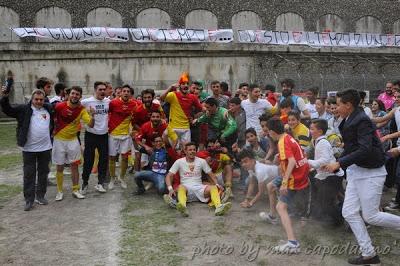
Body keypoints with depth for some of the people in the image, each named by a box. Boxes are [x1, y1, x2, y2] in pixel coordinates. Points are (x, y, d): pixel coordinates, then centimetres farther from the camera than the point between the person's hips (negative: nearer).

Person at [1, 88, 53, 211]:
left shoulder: (49, 109, 6)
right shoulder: (24, 109, -2)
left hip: (45, 148, 3)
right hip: (29, 149, -3)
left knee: (43, 173, 12)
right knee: (29, 174, 2)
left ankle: (41, 196, 26)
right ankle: (29, 200, 10)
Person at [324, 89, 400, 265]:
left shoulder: (362, 120, -18)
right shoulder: (348, 121, 8)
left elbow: (365, 150, -27)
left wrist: (339, 163, -26)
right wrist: (335, 166, 13)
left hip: (371, 172, -9)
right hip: (356, 170, 9)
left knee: (370, 216, -2)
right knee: (349, 213, 4)